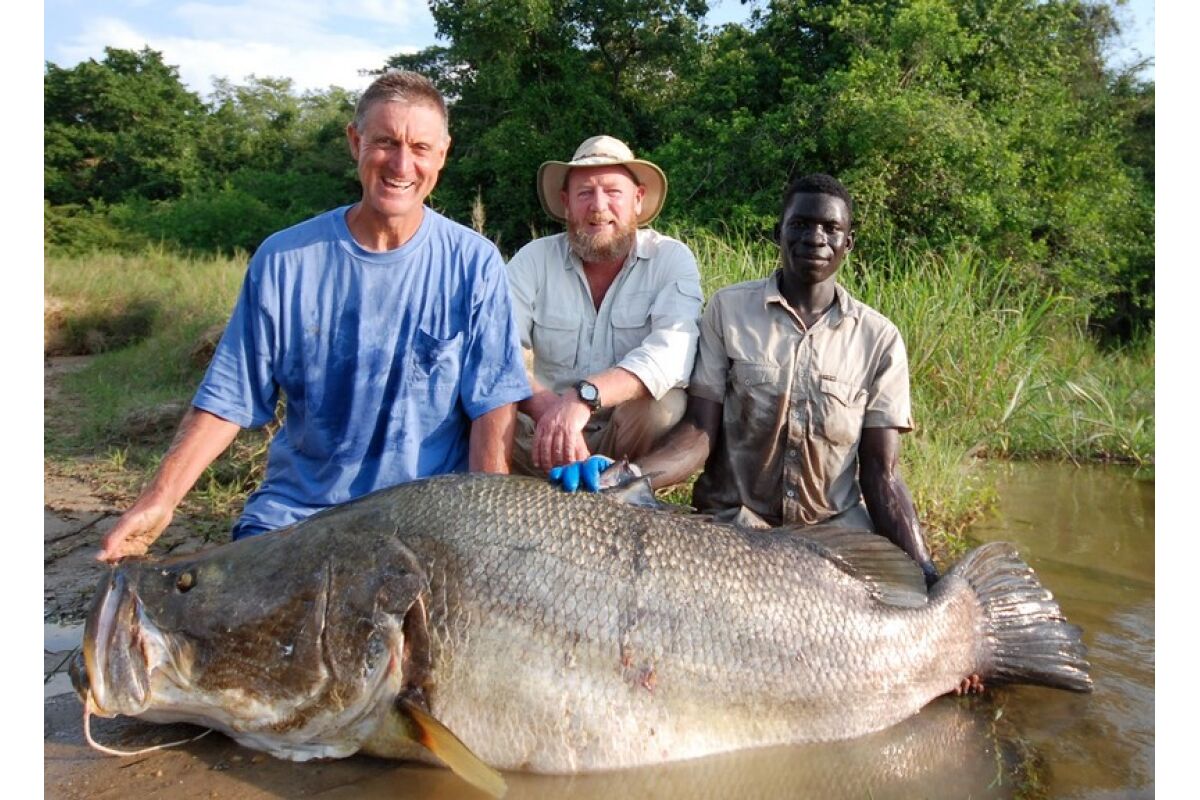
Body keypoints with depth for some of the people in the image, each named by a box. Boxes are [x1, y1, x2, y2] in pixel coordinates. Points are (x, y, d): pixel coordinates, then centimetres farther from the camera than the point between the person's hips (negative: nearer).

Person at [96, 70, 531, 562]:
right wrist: (159, 501, -9)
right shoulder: (283, 260, -1)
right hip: (295, 509, 1)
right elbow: (227, 400, 3)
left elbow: (493, 406, -7)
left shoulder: (474, 263, -4)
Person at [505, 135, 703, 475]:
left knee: (664, 404, -32)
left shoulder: (672, 259, -7)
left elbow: (673, 351, -25)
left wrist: (583, 397, -40)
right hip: (548, 440, 1)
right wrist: (544, 405, -36)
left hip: (637, 435, -1)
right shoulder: (534, 259, -2)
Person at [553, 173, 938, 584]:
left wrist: (925, 572, -14)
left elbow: (881, 473, -1)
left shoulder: (879, 339, 1)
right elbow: (700, 431, -8)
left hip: (836, 525, 2)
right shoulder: (728, 308, -2)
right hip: (734, 519, -1)